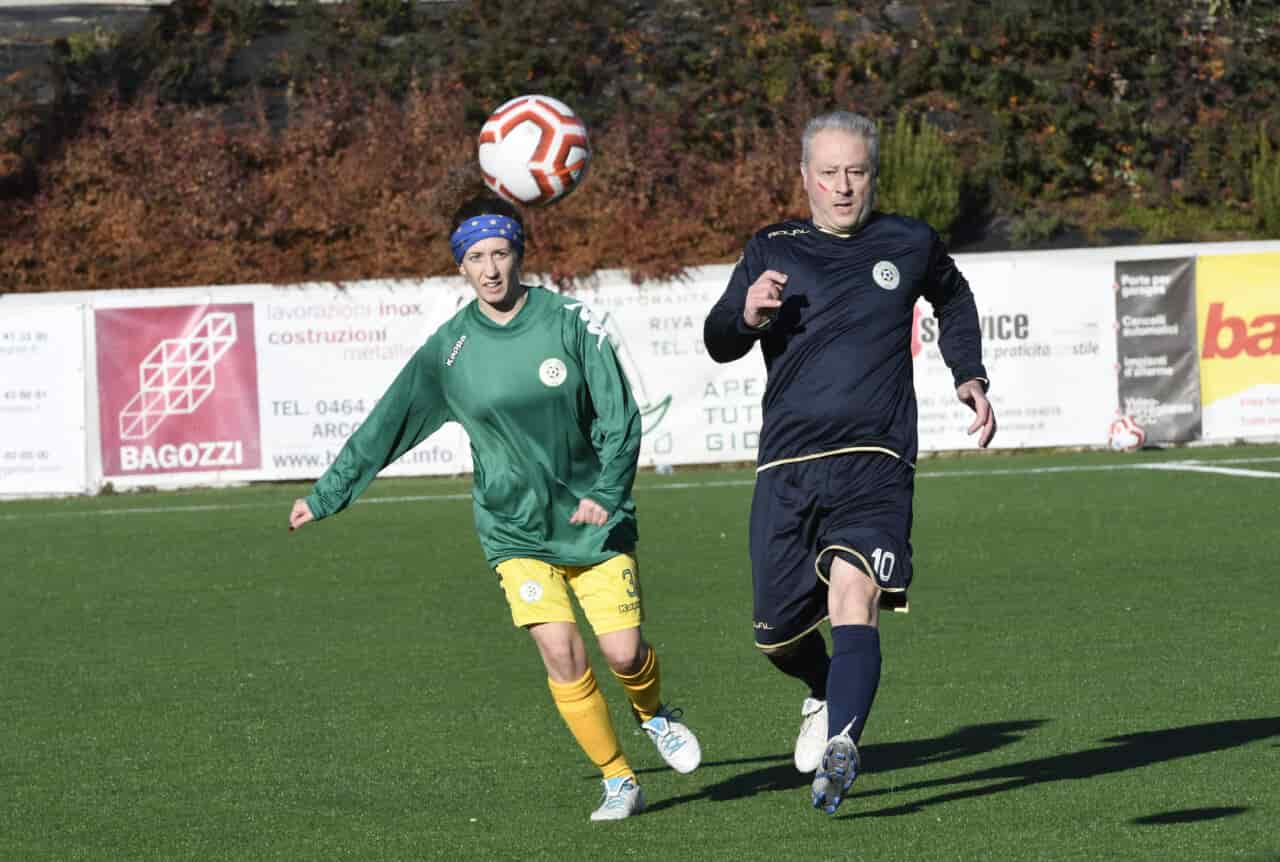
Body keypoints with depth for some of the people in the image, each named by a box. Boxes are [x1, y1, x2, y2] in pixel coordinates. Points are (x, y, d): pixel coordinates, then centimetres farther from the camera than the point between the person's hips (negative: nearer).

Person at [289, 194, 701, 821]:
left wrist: (607, 492, -16)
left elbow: (620, 416, -3)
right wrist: (325, 498, 7)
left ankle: (654, 714, 30)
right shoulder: (447, 350, -3)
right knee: (561, 652, -16)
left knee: (624, 652, -6)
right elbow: (382, 429, 5)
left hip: (594, 518, 0)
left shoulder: (569, 322, -6)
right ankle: (618, 781, -1)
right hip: (515, 531, 0)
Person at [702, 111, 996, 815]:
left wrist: (970, 376, 20)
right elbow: (717, 345, 4)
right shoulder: (772, 252, 9)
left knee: (853, 592, -26)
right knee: (777, 634, 4)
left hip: (875, 464, -2)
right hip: (787, 466, 2)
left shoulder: (910, 246, 11)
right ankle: (826, 696, 39)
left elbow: (953, 298, 33)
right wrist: (748, 315, -19)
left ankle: (840, 748, -39)